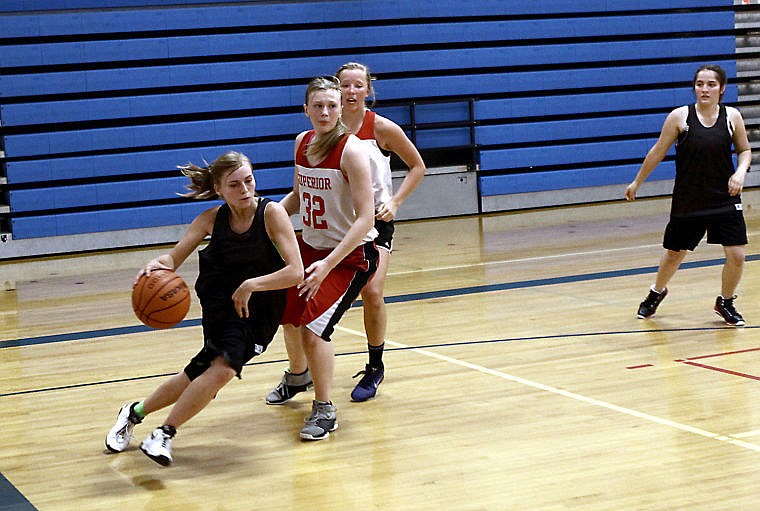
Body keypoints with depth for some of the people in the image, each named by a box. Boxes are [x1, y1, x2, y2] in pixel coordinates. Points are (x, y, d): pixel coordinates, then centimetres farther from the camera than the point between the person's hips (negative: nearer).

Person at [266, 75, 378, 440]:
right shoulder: (302, 142, 0)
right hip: (310, 245, 8)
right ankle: (297, 376, 54)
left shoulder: (351, 150, -22)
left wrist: (327, 264, -32)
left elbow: (364, 219, -26)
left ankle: (324, 410, -2)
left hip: (351, 254, -8)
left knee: (312, 325, -20)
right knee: (286, 311, 23)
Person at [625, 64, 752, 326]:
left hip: (725, 200, 1)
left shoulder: (732, 116, -4)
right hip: (687, 202, -1)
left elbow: (744, 150, 9)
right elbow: (658, 151, 1)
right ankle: (657, 292, 43)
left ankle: (725, 302, 22)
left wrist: (741, 171, -12)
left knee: (736, 255, -6)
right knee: (674, 254, 13)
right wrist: (637, 182, 8)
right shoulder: (680, 117, -9)